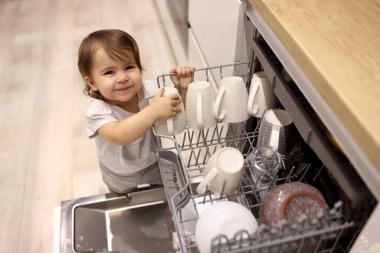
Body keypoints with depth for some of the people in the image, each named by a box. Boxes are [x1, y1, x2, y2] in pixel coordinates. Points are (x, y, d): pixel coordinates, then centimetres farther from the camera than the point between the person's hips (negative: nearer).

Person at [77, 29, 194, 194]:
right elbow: (119, 135, -53)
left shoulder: (148, 89, -24)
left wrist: (183, 89, -35)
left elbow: (178, 109, -14)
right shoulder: (97, 111, -35)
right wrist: (154, 111, -60)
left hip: (154, 161, 2)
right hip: (121, 177, -1)